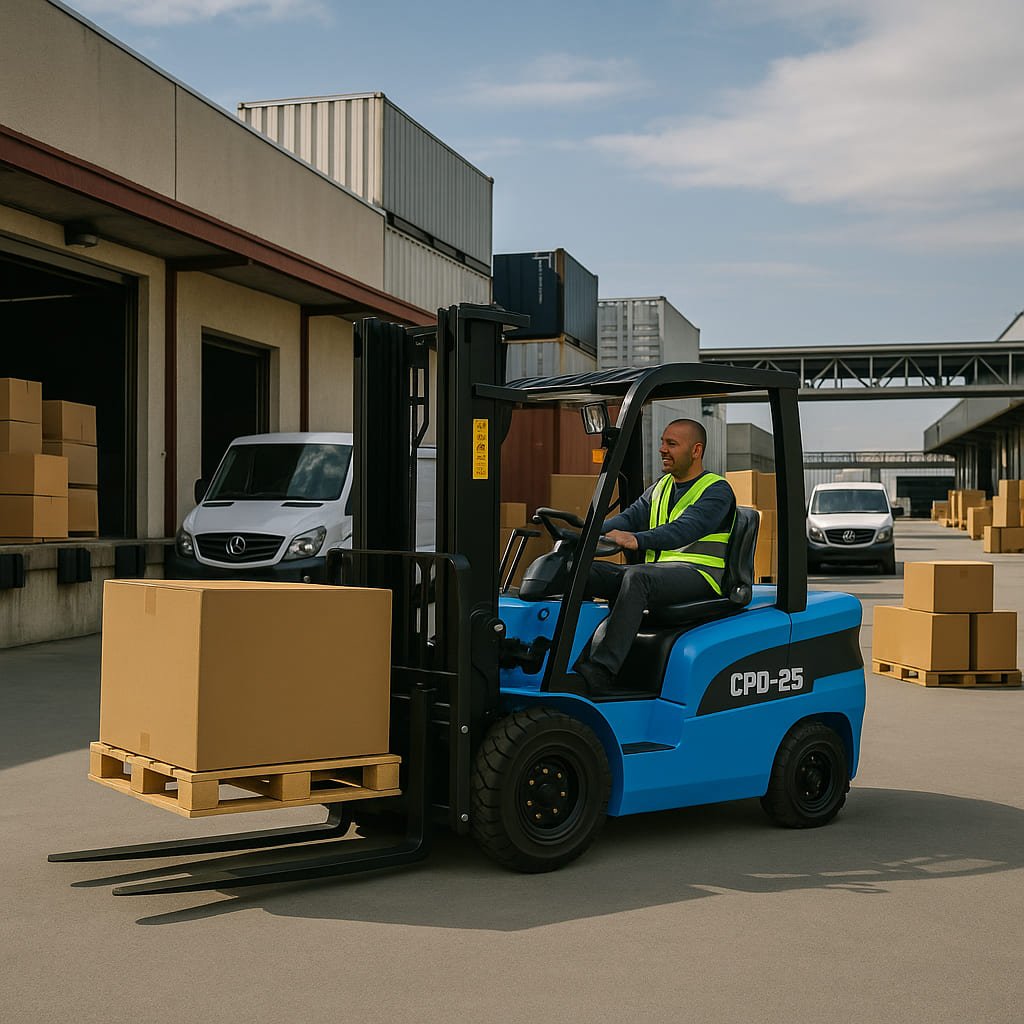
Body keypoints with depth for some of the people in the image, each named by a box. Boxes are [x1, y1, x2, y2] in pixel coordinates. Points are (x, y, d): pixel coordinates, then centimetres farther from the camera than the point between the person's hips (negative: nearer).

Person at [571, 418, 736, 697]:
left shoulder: (716, 490, -3)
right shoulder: (660, 488, 22)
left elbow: (687, 528, -22)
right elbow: (630, 517, 6)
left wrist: (638, 540, -39)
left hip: (698, 573, -7)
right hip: (656, 570, 7)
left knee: (638, 577, -37)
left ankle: (602, 672, -45)